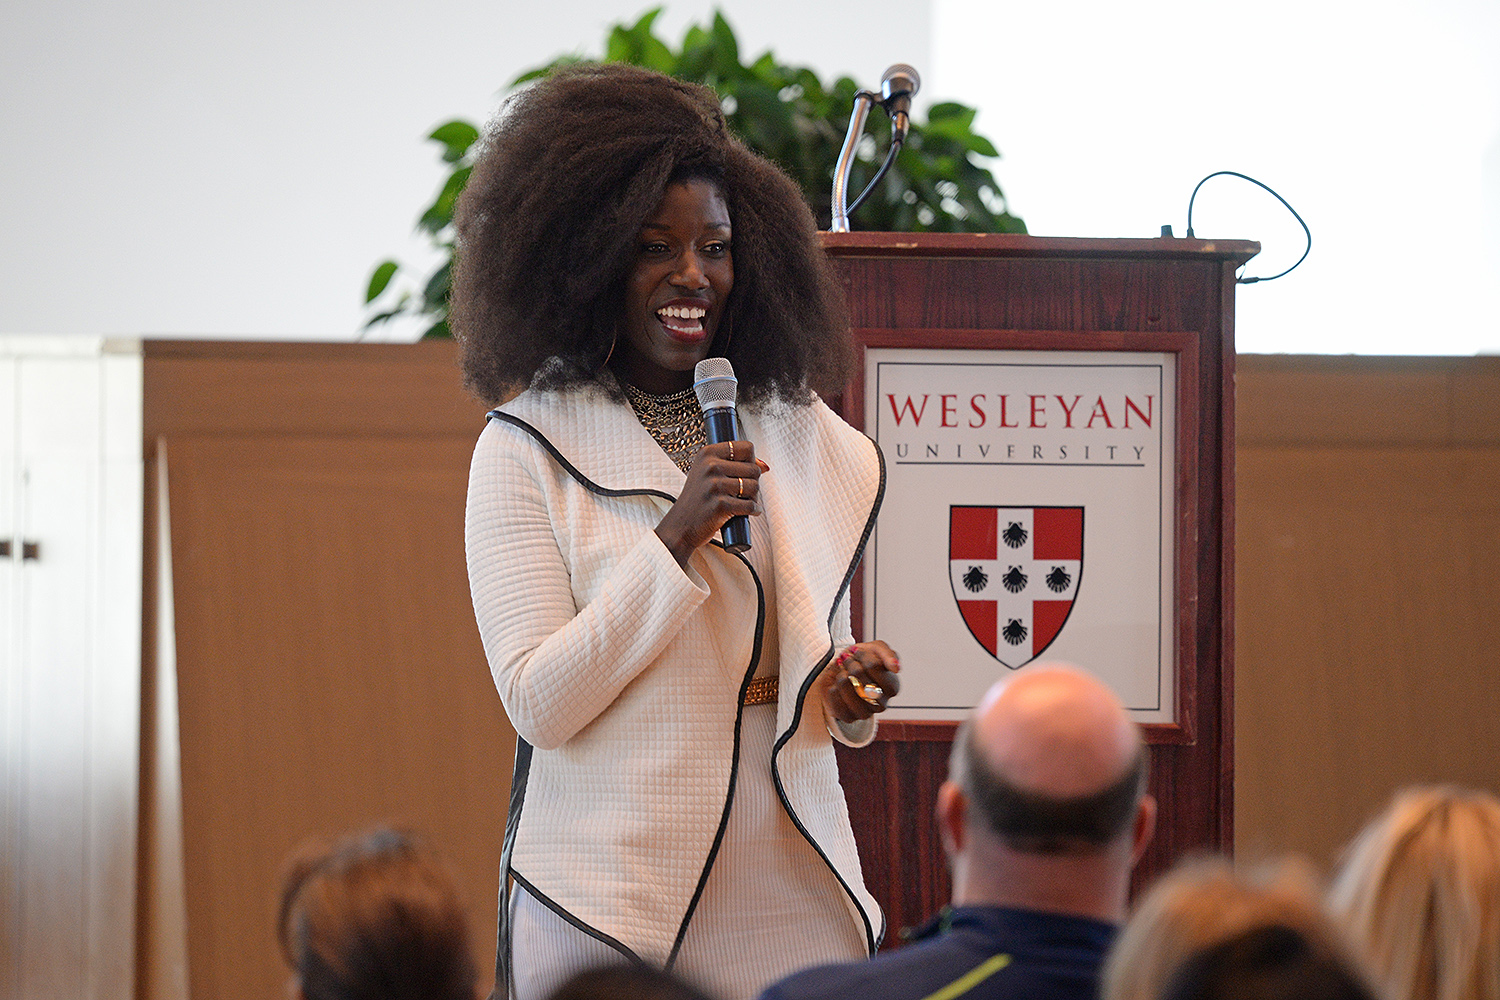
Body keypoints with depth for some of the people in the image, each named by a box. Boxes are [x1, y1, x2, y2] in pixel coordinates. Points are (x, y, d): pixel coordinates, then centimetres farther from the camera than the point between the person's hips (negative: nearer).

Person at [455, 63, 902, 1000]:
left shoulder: (801, 434, 11)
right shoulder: (526, 450, -2)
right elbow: (537, 704, -9)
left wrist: (852, 690, -3)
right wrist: (676, 538, -17)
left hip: (790, 885, 3)